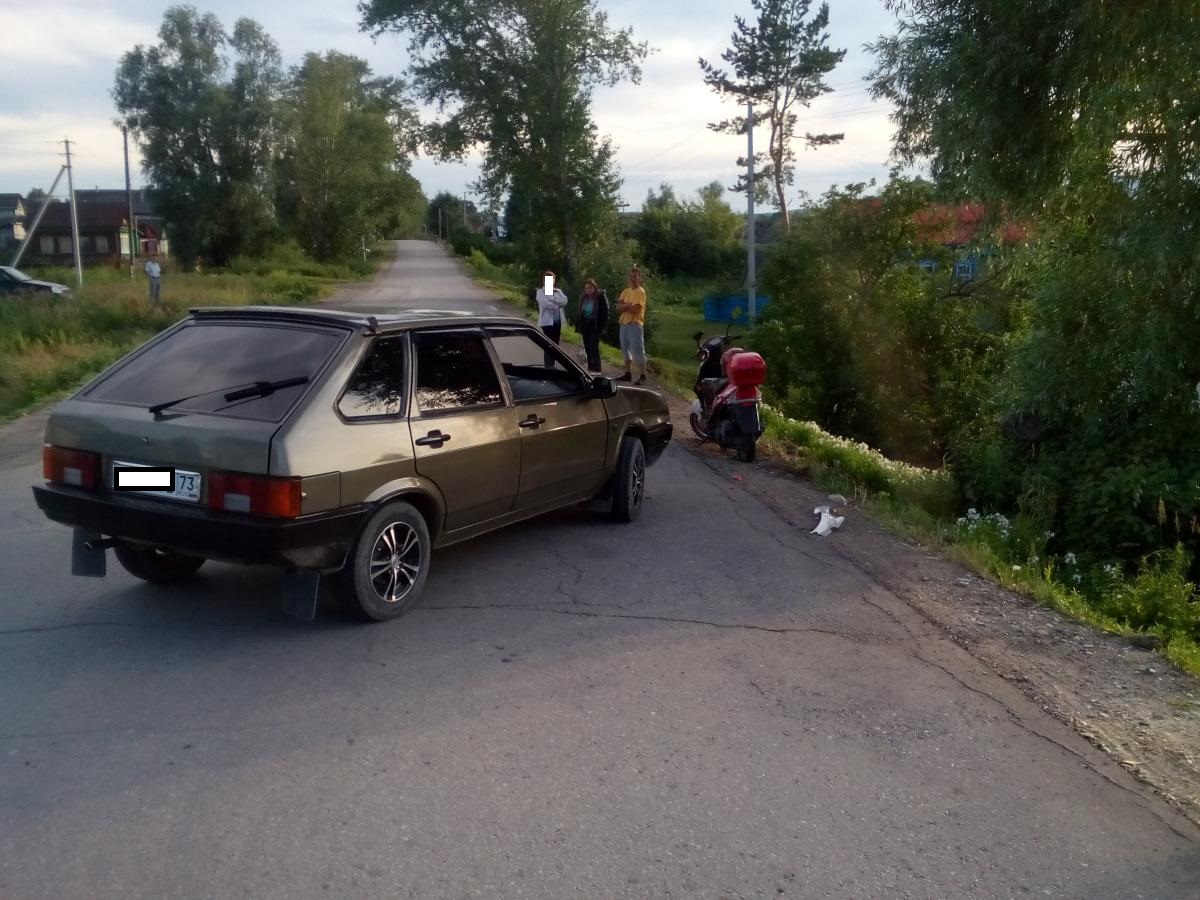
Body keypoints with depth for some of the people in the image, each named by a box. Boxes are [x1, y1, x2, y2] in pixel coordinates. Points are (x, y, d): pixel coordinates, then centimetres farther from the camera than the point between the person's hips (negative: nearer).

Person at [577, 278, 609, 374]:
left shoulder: (601, 296, -6)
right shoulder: (583, 298, 12)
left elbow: (605, 312, -8)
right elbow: (580, 313, 17)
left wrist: (604, 326, -14)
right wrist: (580, 328, 14)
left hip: (596, 325, -6)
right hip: (585, 325, 6)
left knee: (593, 347, -10)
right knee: (588, 348, 7)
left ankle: (596, 369, -7)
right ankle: (590, 368, 13)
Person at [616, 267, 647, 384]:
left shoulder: (640, 292, -8)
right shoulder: (626, 291, 14)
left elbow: (634, 309, -18)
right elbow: (618, 308, 4)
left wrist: (623, 305, -3)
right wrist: (628, 305, -13)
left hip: (635, 324, -8)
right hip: (624, 324, 8)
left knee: (638, 351, -8)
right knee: (625, 350, 14)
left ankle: (642, 376, -6)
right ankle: (628, 374, 24)